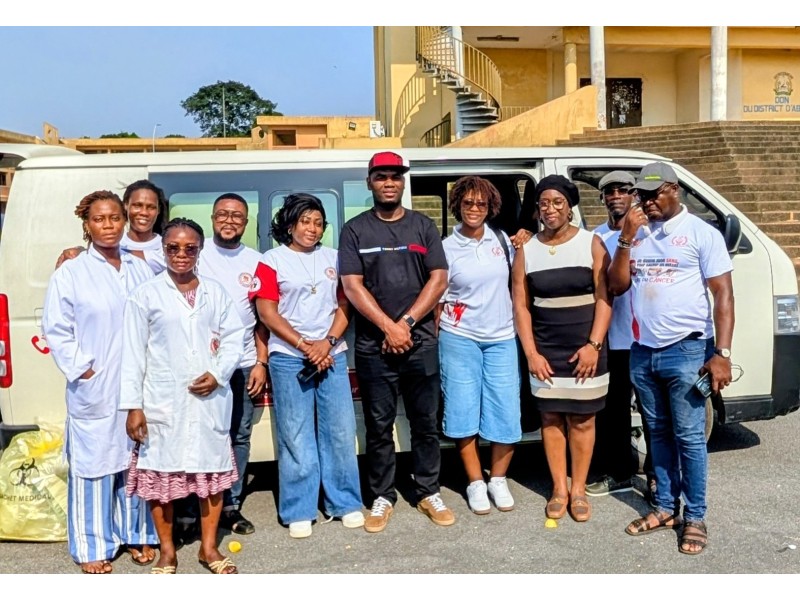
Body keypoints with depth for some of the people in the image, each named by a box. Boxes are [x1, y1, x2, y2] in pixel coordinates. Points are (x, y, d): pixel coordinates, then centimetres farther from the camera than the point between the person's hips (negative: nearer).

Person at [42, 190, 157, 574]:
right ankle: (93, 548, 16)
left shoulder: (141, 271, 8)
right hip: (94, 388, -3)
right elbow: (56, 329, -3)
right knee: (94, 463, 3)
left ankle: (137, 534, 27)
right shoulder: (70, 274, -2)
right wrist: (82, 369, -10)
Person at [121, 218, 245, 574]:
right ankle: (167, 551, 24)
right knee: (161, 473, 6)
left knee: (213, 470, 8)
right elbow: (133, 353, -3)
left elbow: (234, 338, 5)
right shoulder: (145, 295, -1)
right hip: (162, 401, -2)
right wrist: (132, 405, -8)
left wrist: (218, 374, -11)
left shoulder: (215, 292, 7)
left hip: (210, 399, 2)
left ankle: (209, 547, 24)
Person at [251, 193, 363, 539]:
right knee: (296, 436, 1)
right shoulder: (272, 261, 2)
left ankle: (345, 503, 18)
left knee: (341, 430, 3)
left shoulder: (332, 258, 12)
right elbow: (267, 313, -5)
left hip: (332, 354, 3)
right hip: (289, 358, -3)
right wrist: (305, 346, -10)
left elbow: (344, 305, 8)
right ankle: (298, 512, 12)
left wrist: (327, 342, -8)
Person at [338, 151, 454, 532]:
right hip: (373, 345, -1)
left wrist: (407, 323, -10)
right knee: (379, 426, 6)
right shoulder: (355, 230, 4)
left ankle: (429, 493, 21)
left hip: (421, 341, 1)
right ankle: (382, 497, 18)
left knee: (425, 422, 8)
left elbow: (438, 279, 1)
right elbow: (352, 286, -4)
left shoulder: (423, 226, 9)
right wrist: (389, 327, -12)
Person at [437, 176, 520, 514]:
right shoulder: (447, 248, -3)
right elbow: (438, 299, 0)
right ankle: (476, 483, 17)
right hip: (459, 338, -2)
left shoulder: (501, 240, 5)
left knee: (506, 414, 2)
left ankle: (498, 479, 20)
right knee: (464, 412, 2)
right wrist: (434, 344, -2)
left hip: (501, 338, 2)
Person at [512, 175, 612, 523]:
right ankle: (559, 489, 21)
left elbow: (604, 298, -5)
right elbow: (521, 305, 2)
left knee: (582, 420, 6)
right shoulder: (526, 251, 3)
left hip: (585, 350, -1)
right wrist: (531, 353, -5)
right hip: (545, 353, 2)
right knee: (551, 419, 8)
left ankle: (579, 489, 19)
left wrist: (593, 344, -13)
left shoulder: (591, 244, -2)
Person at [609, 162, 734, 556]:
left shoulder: (701, 232, -4)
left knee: (689, 437, 1)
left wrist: (721, 353, -15)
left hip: (686, 350, -5)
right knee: (659, 434, 14)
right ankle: (665, 508, 25)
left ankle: (694, 518, 13)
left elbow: (723, 294, -7)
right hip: (642, 352, 5)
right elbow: (616, 286, 3)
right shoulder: (635, 234, 9)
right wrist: (626, 239, -9)